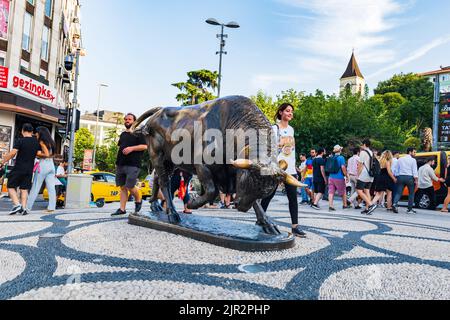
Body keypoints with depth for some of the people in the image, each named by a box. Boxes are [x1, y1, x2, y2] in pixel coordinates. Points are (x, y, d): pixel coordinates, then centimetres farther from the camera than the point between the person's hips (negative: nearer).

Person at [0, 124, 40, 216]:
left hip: (19, 168, -4)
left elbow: (12, 153, -16)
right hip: (29, 169, 5)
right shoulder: (36, 142, 5)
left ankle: (17, 204, -9)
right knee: (24, 189, 9)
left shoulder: (20, 141, -10)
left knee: (11, 186, 6)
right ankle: (23, 208, 4)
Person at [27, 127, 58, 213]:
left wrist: (37, 154, -3)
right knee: (51, 188, 1)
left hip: (43, 164, -7)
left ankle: (28, 207, 9)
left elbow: (47, 154, -16)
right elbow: (52, 154, 12)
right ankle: (51, 207, -1)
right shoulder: (51, 142, 15)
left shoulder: (42, 142, -6)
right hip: (51, 164, 7)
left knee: (35, 188, 1)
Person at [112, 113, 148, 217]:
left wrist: (131, 148, -18)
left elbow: (144, 146, -8)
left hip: (133, 165, -7)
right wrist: (117, 161, 20)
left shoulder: (138, 133, 1)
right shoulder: (123, 134, 22)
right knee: (122, 187, 6)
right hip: (120, 164, 7)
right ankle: (122, 209, 10)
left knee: (130, 187, -10)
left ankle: (138, 200, 18)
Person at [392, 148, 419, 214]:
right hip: (409, 178, -4)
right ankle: (410, 209, 9)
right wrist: (416, 180, -7)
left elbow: (397, 170, 12)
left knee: (399, 192, 3)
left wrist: (397, 178, 15)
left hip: (401, 177, 4)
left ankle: (395, 203, -22)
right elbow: (414, 171, -7)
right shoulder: (413, 160, -1)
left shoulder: (400, 159, 13)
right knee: (411, 193, 8)